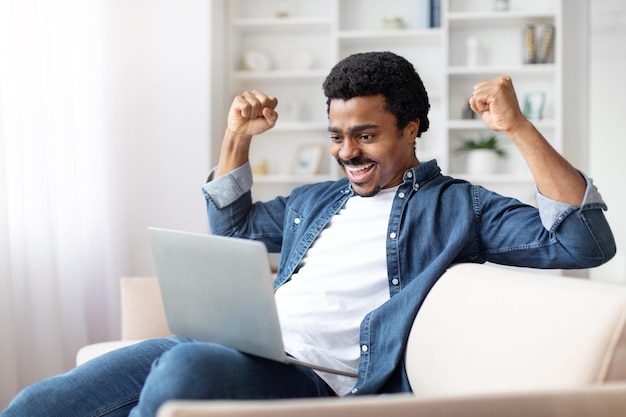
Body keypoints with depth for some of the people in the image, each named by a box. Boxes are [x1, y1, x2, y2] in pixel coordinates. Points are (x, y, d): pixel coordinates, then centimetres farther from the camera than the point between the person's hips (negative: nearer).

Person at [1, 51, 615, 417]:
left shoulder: (458, 207, 10)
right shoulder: (315, 200, 29)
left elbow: (583, 245, -2)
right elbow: (232, 227, 44)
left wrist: (517, 127, -7)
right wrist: (236, 139, 32)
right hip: (241, 353, 7)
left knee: (189, 362, -41)